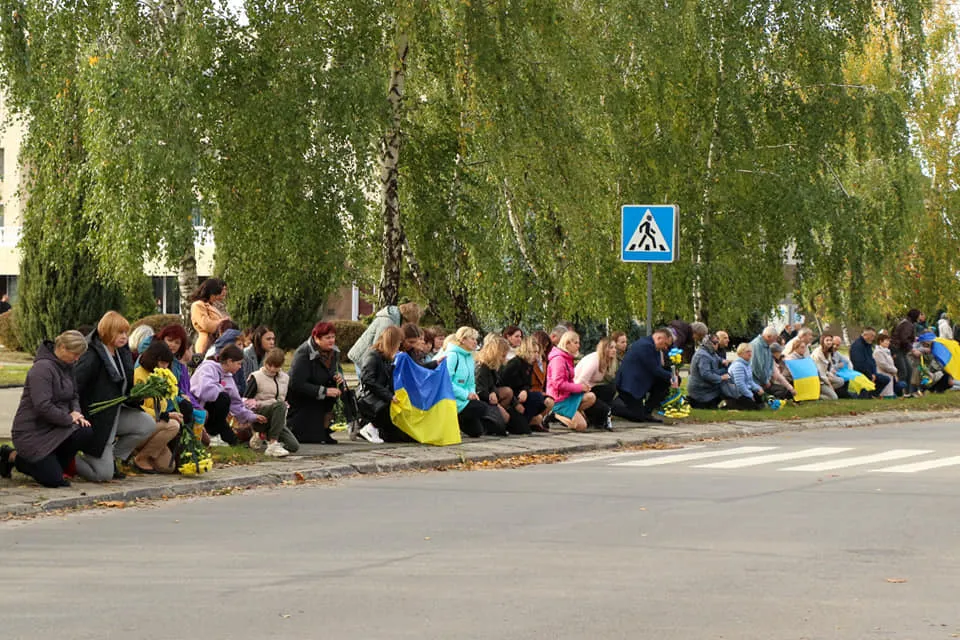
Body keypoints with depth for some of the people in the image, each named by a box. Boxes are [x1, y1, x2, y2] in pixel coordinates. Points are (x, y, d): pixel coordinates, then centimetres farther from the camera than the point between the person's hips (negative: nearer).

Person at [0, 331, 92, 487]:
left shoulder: (67, 366, 7)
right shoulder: (43, 367, -20)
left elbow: (73, 396, 19)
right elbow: (43, 407, -26)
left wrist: (76, 412, -3)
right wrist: (69, 419, -17)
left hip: (53, 428, 8)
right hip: (32, 432, -8)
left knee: (86, 432, -19)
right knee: (53, 480, -13)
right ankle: (13, 456, 10)